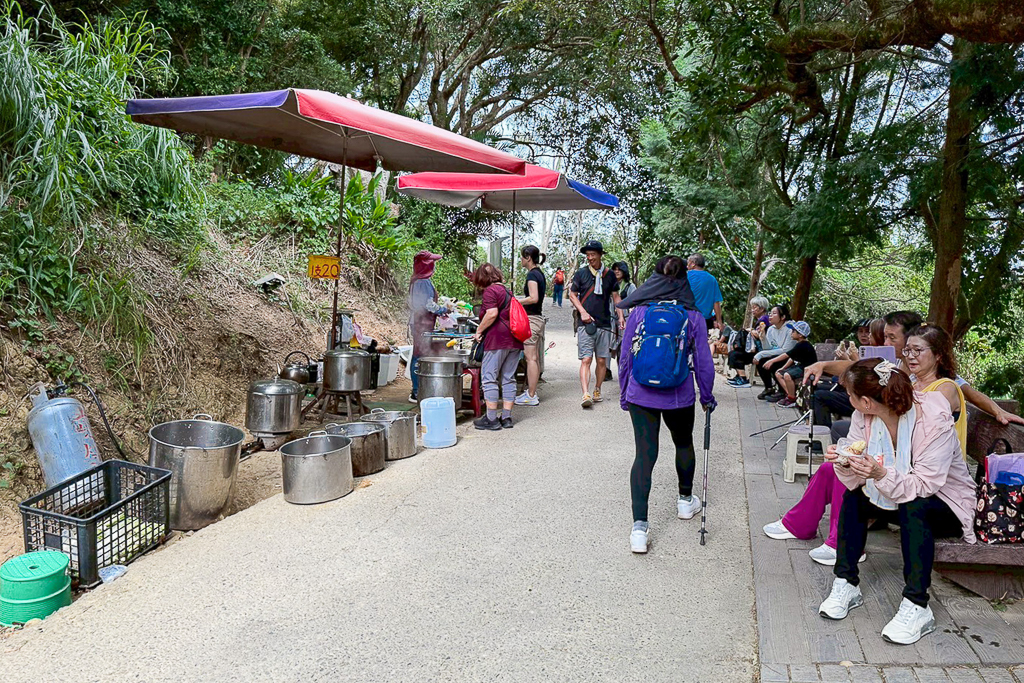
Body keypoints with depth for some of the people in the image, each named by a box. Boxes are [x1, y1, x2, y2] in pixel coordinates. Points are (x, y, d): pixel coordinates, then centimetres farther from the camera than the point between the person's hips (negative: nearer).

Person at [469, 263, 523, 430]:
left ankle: (491, 419, -2)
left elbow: (492, 313, -19)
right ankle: (506, 417, 13)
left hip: (498, 339, -8)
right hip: (514, 340, 8)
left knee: (489, 377, -2)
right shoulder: (506, 290, 20)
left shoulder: (490, 291, -5)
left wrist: (479, 331, -6)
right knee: (508, 378, 10)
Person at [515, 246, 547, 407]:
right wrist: (517, 301, 19)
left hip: (531, 319, -10)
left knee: (531, 358, -7)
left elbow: (533, 298, -23)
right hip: (538, 318, 10)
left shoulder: (532, 274, -14)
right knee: (535, 358, 13)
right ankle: (531, 392, 20)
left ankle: (531, 396, -4)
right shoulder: (540, 274, 15)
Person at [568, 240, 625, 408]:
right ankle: (586, 394, -16)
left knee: (602, 360, 5)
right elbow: (572, 295, 6)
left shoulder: (609, 274, 8)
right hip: (586, 323, -2)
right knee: (586, 359, -10)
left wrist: (621, 316, 3)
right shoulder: (581, 273, 2)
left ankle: (597, 391, 20)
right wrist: (583, 312, -7)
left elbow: (616, 297, 14)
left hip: (604, 324, 2)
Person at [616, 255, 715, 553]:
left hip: (641, 394, 0)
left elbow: (625, 356, 1)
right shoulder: (693, 316, -5)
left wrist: (623, 394, 14)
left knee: (644, 455, 1)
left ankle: (639, 525, -7)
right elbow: (704, 363, 0)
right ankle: (685, 500, 46)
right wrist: (707, 397, 15)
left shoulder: (639, 312, -3)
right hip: (680, 395, 0)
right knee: (683, 443, 25)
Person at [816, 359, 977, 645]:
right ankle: (846, 584, -10)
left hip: (945, 503, -6)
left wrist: (882, 475, -48)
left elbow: (924, 486, -32)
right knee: (853, 497, -16)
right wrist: (845, 465, -33)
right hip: (894, 499, 6)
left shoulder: (935, 418, -29)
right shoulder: (864, 417, -12)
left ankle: (916, 606, -27)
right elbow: (858, 480, -11)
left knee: (913, 507, -34)